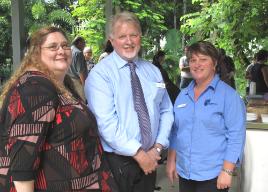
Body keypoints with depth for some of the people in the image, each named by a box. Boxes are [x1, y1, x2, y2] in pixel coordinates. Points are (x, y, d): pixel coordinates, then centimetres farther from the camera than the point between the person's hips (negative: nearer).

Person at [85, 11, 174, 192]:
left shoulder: (153, 71, 8)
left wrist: (158, 147, -5)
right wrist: (138, 153, -17)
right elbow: (106, 122, -19)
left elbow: (166, 111, 9)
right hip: (116, 161, -5)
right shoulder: (100, 74, -10)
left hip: (149, 159, 5)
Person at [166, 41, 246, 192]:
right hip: (184, 173, 5)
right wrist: (171, 160, 10)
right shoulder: (183, 95, 8)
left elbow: (236, 136, -12)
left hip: (213, 176, -5)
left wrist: (227, 171, -16)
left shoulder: (229, 95, -8)